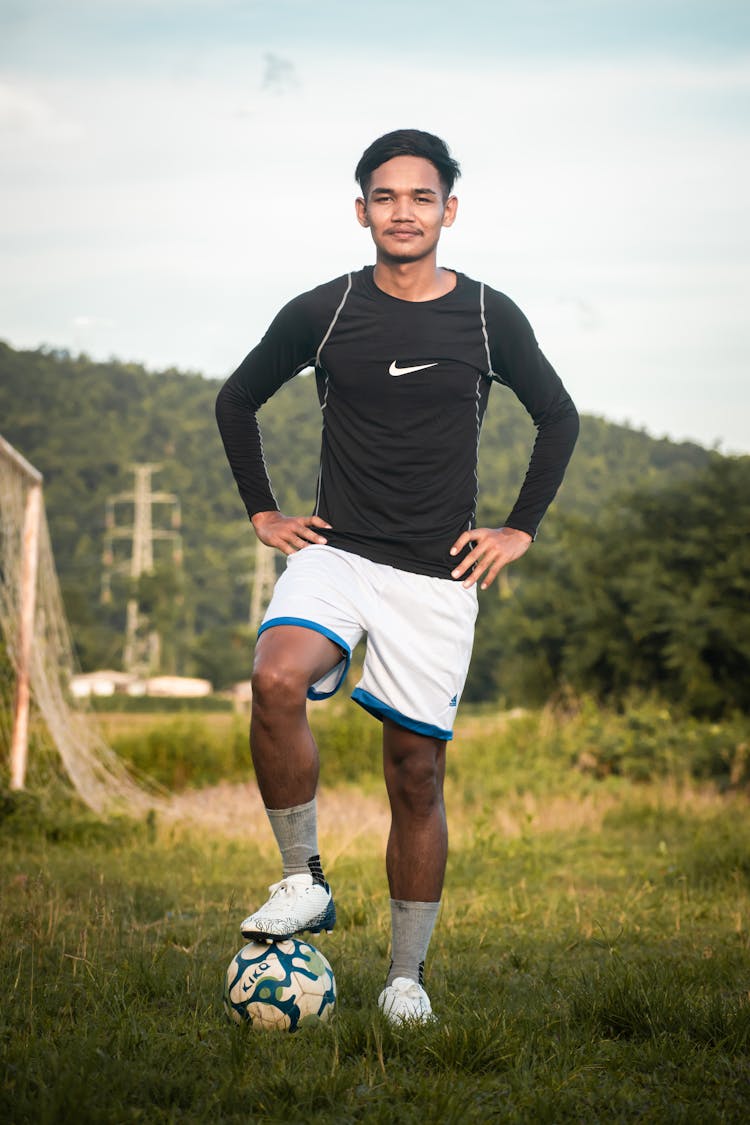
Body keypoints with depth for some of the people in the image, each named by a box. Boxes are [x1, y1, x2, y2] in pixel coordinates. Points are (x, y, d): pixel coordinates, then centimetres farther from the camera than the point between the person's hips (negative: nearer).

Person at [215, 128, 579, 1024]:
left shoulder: (489, 318, 1)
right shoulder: (322, 312, 0)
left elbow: (559, 419, 15)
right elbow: (236, 401, 16)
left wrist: (521, 528, 9)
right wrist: (262, 511, 10)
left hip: (438, 579, 0)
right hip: (335, 555, 0)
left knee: (417, 776, 3)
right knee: (277, 681, -30)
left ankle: (407, 976, 17)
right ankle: (302, 881, -13)